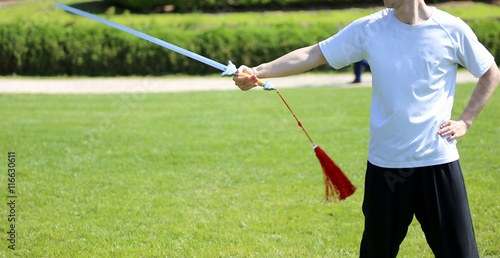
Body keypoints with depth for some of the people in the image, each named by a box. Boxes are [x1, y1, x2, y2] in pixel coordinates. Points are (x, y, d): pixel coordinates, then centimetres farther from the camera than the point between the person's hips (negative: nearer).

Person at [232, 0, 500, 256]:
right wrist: (259, 71, -12)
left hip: (437, 161, -2)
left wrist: (465, 121, -1)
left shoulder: (451, 29, -6)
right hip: (385, 162, 2)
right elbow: (313, 54, -3)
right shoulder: (369, 28, -2)